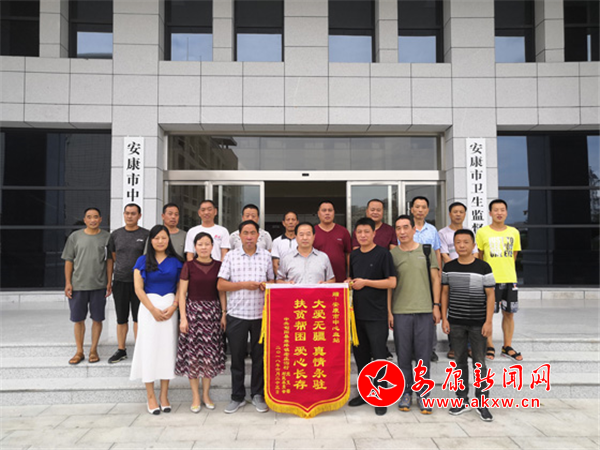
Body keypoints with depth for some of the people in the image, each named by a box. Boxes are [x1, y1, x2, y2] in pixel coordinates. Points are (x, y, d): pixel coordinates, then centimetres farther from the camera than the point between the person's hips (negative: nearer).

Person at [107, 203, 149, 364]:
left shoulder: (146, 235, -1)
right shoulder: (115, 234, 8)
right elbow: (112, 259, 14)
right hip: (120, 281, 3)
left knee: (138, 318, 3)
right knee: (121, 319, 11)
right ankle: (121, 350, 23)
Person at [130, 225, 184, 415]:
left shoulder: (175, 261, 7)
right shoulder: (142, 261, 4)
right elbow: (138, 288, -2)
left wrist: (173, 307, -10)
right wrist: (153, 310, -10)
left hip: (169, 308, 1)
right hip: (149, 308, -1)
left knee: (167, 348, 3)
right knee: (149, 349, -1)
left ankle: (164, 396, 12)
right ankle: (151, 397, 8)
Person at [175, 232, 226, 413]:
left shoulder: (218, 266, 4)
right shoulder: (189, 266, -1)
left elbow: (222, 292, 6)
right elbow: (182, 293, -1)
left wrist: (224, 314, 0)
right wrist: (183, 317, -7)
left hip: (213, 311, 2)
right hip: (193, 311, -1)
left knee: (210, 354, 5)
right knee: (193, 354, 1)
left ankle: (206, 394, 20)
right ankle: (195, 397, 14)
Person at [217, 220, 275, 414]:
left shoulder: (266, 255, 8)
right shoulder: (231, 256, 4)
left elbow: (272, 281, 16)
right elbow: (220, 285, 0)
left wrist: (266, 285, -7)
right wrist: (243, 284, -12)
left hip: (261, 314, 1)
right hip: (237, 313, -1)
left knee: (259, 356, 7)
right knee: (237, 356, 7)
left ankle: (257, 394, 23)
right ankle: (237, 396, 22)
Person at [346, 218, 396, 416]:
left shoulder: (383, 253, -7)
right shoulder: (354, 255, 11)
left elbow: (391, 282, -13)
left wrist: (365, 282, -13)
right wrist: (349, 283, 3)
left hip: (377, 315, -6)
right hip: (358, 313, 6)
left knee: (379, 355, 0)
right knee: (360, 354, 13)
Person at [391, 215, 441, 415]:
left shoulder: (426, 250, 6)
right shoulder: (392, 254, 4)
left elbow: (435, 279, 8)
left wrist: (436, 305, 1)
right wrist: (388, 311, 0)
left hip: (424, 310, 0)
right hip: (400, 312, 0)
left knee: (423, 355, 5)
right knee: (403, 355, 7)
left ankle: (423, 394, 18)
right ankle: (406, 393, 21)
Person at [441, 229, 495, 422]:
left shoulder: (483, 267, -6)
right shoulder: (449, 267, 3)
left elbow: (490, 295, -4)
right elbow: (445, 293, 8)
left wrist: (488, 321, -9)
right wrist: (444, 318, 3)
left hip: (478, 323, -3)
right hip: (455, 322, 3)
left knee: (479, 363, 4)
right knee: (460, 361, 11)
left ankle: (482, 403, 16)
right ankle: (462, 400, 23)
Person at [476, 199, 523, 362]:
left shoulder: (514, 232, 7)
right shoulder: (482, 232, -3)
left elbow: (513, 255, 15)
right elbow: (479, 257, 5)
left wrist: (505, 268, 9)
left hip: (510, 279, 3)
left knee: (509, 313, 8)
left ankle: (507, 347, 20)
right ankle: (489, 347, 13)